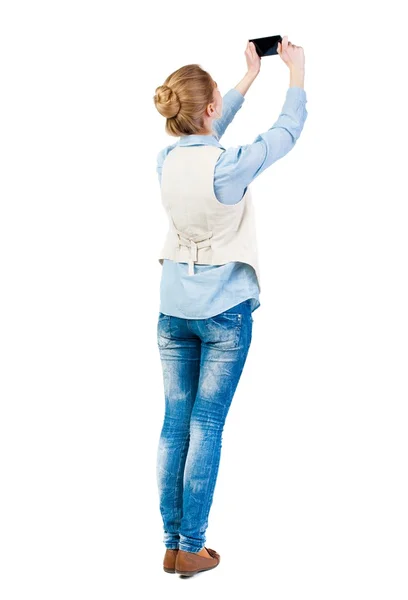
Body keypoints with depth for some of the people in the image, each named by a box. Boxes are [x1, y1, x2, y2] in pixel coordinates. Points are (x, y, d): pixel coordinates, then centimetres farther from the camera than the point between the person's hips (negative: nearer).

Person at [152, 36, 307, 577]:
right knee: (206, 426, 1)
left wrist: (250, 77, 29)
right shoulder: (230, 167, -17)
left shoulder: (168, 160, -1)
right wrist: (297, 71, 14)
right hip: (224, 310, -5)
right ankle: (192, 548, 8)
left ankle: (172, 544, 15)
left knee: (175, 422, 8)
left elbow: (206, 137, 20)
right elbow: (288, 130, -2)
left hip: (174, 309, 5)